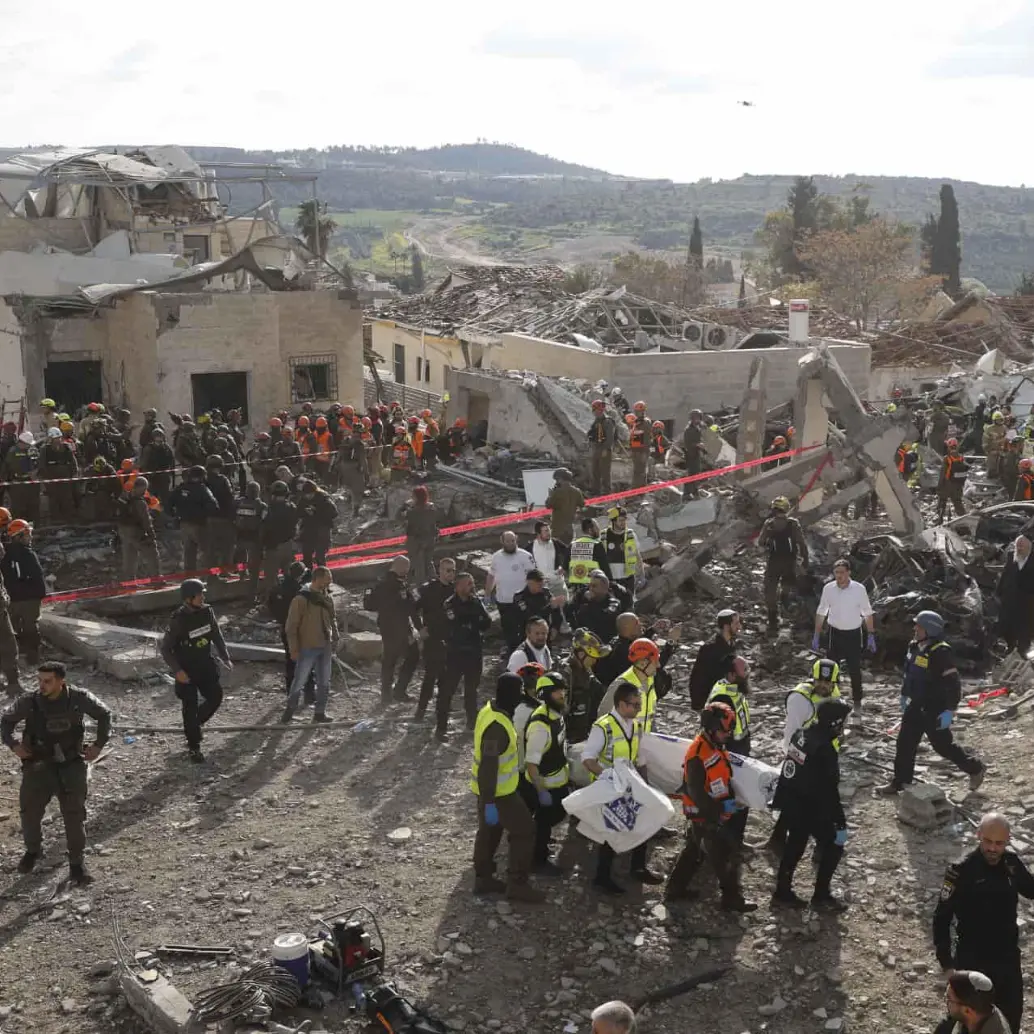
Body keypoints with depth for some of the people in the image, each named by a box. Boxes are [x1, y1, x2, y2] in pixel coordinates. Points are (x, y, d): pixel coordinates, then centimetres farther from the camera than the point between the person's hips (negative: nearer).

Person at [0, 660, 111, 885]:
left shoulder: (79, 698, -13)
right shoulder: (29, 702, -12)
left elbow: (104, 715, 4)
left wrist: (99, 745, 0)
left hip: (72, 764, -1)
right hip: (39, 764, 1)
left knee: (75, 813, -1)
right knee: (30, 810, 4)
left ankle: (76, 864, 11)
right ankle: (33, 850, 33)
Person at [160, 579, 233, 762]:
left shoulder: (207, 612, -7)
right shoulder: (179, 620, -22)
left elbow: (217, 636, 8)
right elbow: (165, 648, -16)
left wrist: (225, 658, 2)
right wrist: (177, 670, -23)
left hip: (205, 665, 5)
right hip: (186, 669, -5)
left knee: (216, 697, 8)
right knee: (191, 707, 0)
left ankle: (193, 724, 33)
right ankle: (194, 746, 16)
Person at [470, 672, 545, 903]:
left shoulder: (489, 709, -2)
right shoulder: (497, 726, -33)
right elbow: (489, 766, -31)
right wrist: (489, 803, -27)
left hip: (487, 787, 9)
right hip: (498, 791, -9)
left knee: (489, 832, 21)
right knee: (524, 831, 3)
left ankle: (483, 878, 34)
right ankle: (517, 884, 12)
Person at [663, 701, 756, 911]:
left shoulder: (717, 747, 5)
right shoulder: (697, 754, -26)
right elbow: (696, 792, -26)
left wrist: (730, 800, 14)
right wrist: (719, 810, -25)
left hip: (716, 813, 10)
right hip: (705, 816, -10)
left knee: (694, 850, 20)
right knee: (726, 855, -1)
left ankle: (675, 888, 32)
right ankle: (732, 898, 12)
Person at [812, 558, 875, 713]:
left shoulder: (859, 589, -13)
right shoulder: (828, 588, -8)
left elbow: (867, 614, -3)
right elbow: (821, 613, 1)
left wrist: (871, 636, -2)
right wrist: (816, 636, 2)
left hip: (854, 633, -2)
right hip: (835, 633, 2)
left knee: (855, 669, 6)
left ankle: (857, 701, 21)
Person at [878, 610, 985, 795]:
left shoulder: (940, 653, -24)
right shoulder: (915, 647, 2)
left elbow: (953, 684, -24)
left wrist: (949, 711, -26)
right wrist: (904, 696, 23)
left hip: (935, 709, -8)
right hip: (916, 706, 8)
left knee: (943, 745, 7)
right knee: (905, 743, 9)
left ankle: (975, 768, 28)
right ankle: (899, 782, 18)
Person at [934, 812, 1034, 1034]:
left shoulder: (1012, 862, -7)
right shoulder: (961, 872, -22)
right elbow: (942, 919, -16)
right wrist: (946, 963, -16)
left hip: (1008, 958, 5)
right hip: (972, 961, -5)